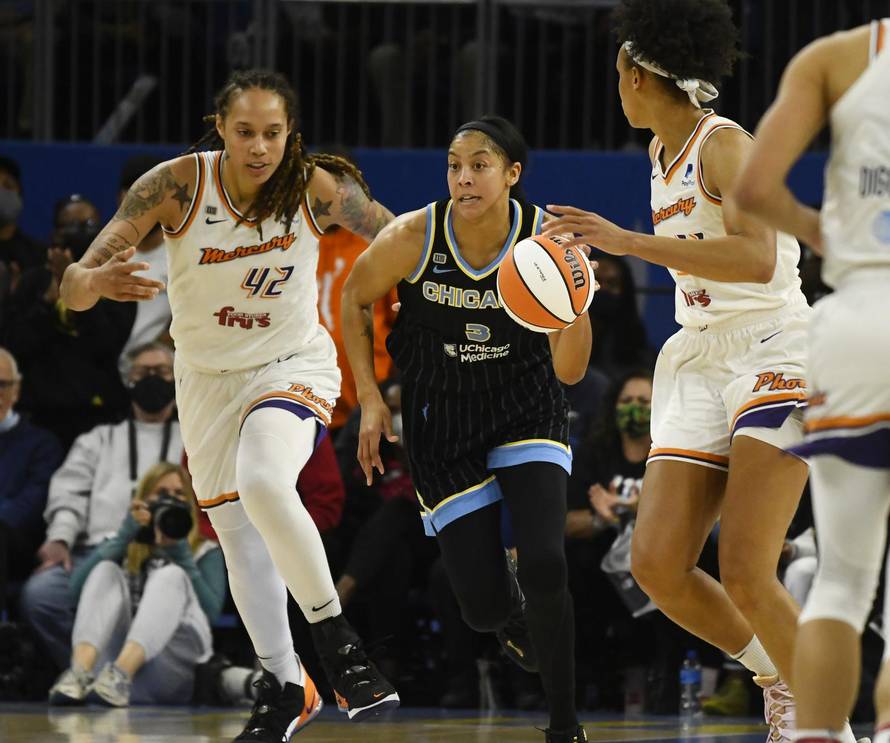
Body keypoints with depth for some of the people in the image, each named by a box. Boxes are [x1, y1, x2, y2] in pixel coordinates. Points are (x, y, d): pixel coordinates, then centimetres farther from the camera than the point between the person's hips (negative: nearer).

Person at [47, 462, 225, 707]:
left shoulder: (205, 551, 23)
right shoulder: (126, 546, 27)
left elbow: (211, 611, 1)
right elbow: (78, 588, 5)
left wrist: (181, 554, -5)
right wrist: (125, 536, 0)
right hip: (113, 652, 1)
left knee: (171, 575, -23)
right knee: (106, 570, -17)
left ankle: (121, 672, -52)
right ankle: (80, 670, -47)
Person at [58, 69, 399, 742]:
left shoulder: (319, 189, -20)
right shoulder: (176, 184, -21)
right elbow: (75, 286, -26)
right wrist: (98, 281, -49)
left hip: (293, 364, -3)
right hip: (208, 377, 3)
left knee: (264, 483, -31)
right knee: (237, 533, 10)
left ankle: (336, 638, -16)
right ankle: (285, 687, 26)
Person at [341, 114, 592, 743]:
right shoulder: (413, 237, -19)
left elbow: (570, 371, -16)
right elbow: (356, 299, 2)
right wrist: (369, 397, -3)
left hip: (526, 405, 0)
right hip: (442, 416, 0)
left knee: (546, 564, -22)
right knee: (483, 606, -5)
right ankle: (512, 613, 36)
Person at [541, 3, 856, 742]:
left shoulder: (725, 145, -12)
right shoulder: (663, 153, 15)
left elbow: (756, 260, -27)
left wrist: (625, 241, -28)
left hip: (773, 355, -8)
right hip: (700, 363, 8)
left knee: (746, 573, -19)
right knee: (657, 565, -5)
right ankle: (779, 676, 15)